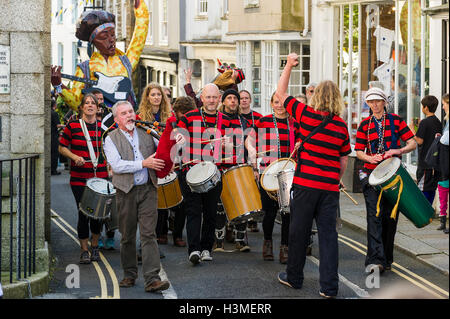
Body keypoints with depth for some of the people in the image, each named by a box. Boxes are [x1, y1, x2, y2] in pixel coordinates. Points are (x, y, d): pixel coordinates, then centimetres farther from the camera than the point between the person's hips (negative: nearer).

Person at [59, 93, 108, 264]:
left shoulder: (103, 127, 5)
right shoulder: (72, 126, -1)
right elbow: (62, 147, 5)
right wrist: (75, 157, -12)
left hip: (100, 176, 2)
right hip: (79, 178, -2)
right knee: (83, 213, -4)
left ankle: (95, 246, 27)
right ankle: (84, 250, 10)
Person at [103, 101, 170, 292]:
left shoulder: (145, 134, 12)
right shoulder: (111, 139, 1)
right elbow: (116, 165, -13)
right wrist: (144, 164, -18)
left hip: (147, 190, 1)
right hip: (126, 191, -1)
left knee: (148, 234, -7)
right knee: (128, 235, 8)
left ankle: (152, 278, -13)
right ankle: (129, 275, 23)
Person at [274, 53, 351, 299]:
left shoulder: (306, 114, -5)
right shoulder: (341, 126, 4)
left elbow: (280, 93, 7)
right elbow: (344, 161, 10)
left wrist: (289, 66, 14)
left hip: (305, 185, -2)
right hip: (330, 188, 2)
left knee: (299, 232, 10)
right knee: (328, 234, 4)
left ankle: (294, 277, 24)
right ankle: (329, 286, 0)